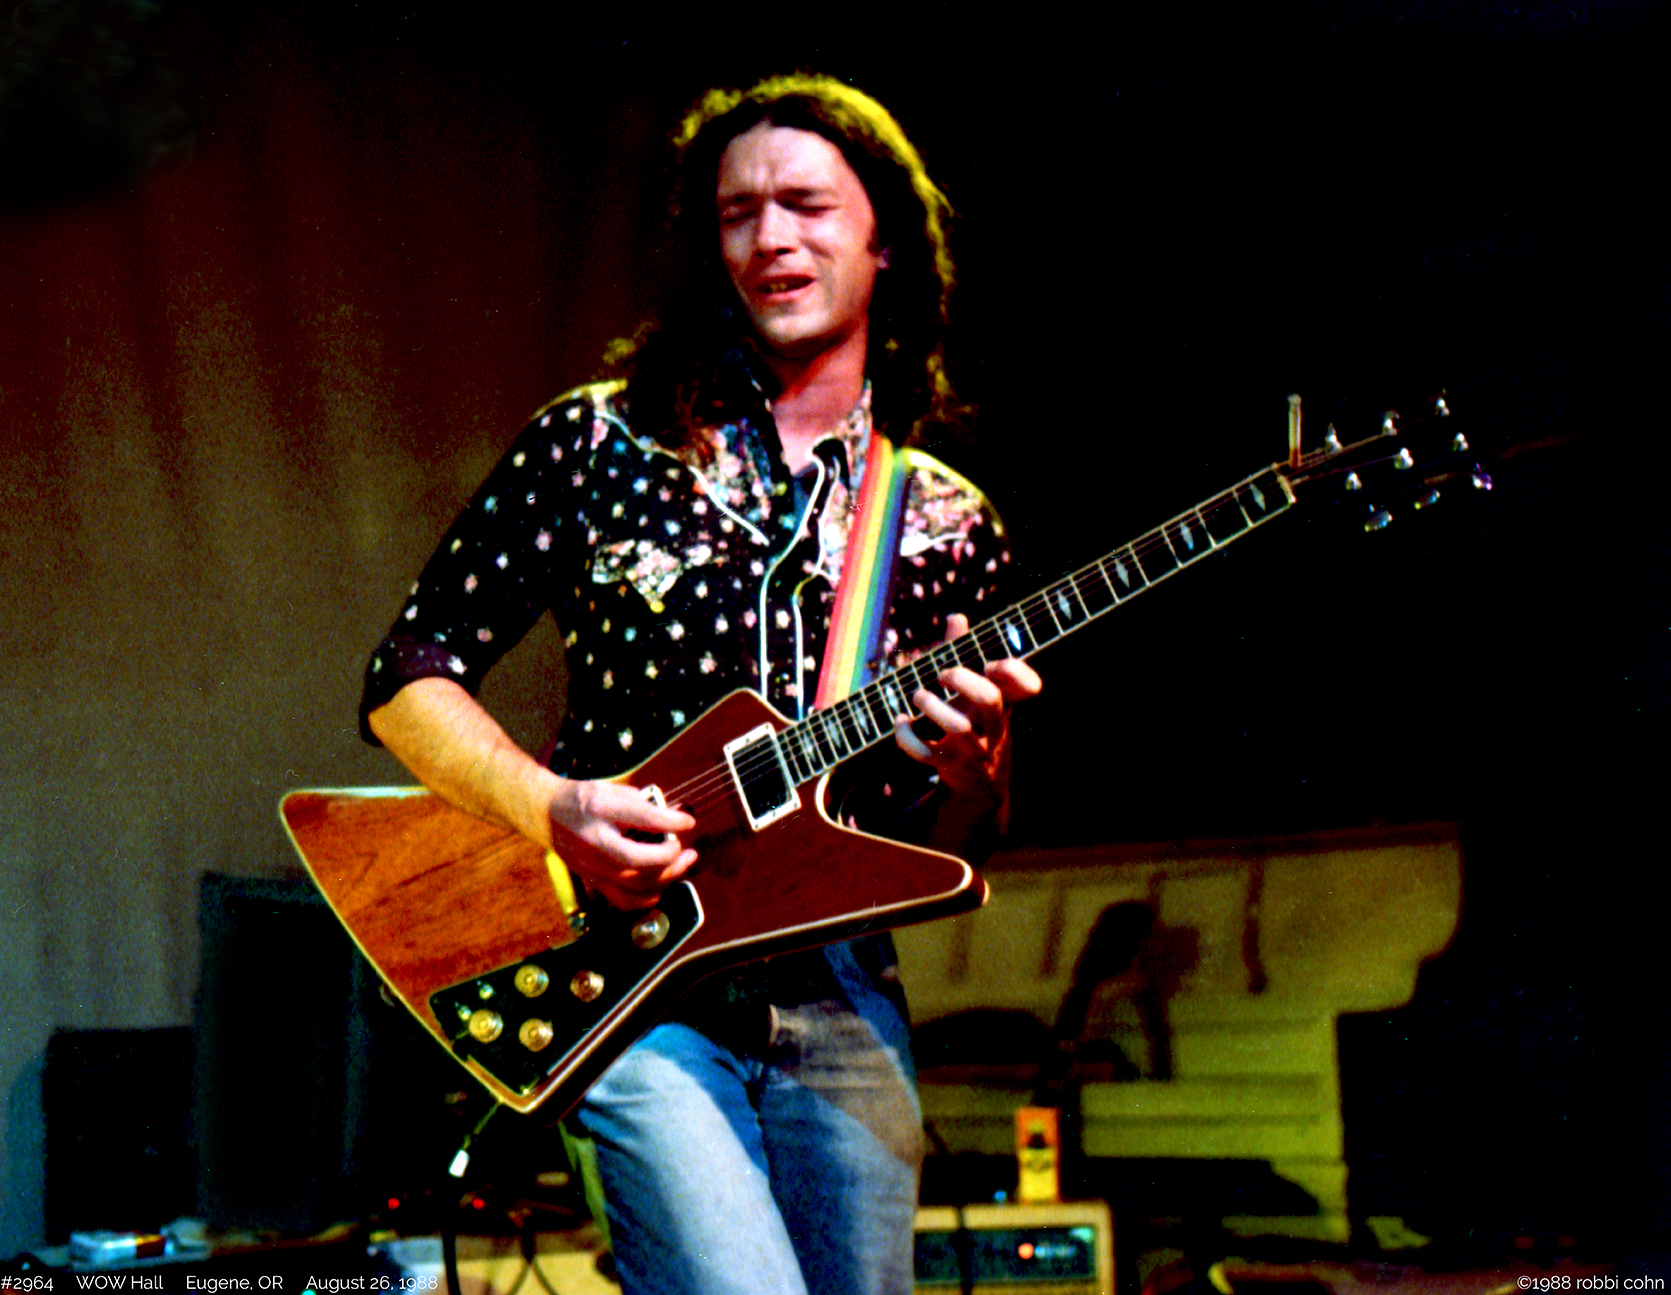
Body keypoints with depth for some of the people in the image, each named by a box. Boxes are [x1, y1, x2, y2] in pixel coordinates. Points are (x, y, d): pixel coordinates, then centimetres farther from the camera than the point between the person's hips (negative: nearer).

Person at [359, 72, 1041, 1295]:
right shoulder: (601, 442, 2)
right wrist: (552, 807, -14)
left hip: (840, 1000, 4)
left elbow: (953, 849, 11)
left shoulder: (950, 525, 9)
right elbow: (410, 674, 3)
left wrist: (973, 764, -11)